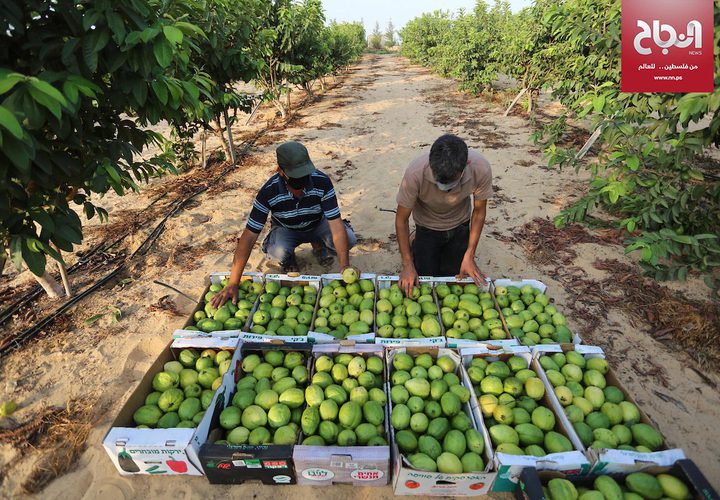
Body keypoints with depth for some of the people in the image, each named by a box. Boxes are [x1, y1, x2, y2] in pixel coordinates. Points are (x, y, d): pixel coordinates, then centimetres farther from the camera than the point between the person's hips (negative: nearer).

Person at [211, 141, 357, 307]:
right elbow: (249, 236, -30)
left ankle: (318, 246, 8)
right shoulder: (269, 192, -30)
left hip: (317, 225, 2)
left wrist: (345, 265, -42)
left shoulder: (322, 182, -30)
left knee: (349, 238, -26)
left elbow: (336, 224, -30)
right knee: (279, 251, -36)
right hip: (286, 229, -1)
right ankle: (288, 259, 4)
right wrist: (232, 284, -33)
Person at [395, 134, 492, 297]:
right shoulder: (416, 172, -37)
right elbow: (401, 219, -22)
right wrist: (407, 265, -20)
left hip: (460, 227, 2)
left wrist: (469, 256, -14)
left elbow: (479, 212, -13)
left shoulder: (481, 169, -32)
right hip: (427, 228, -1)